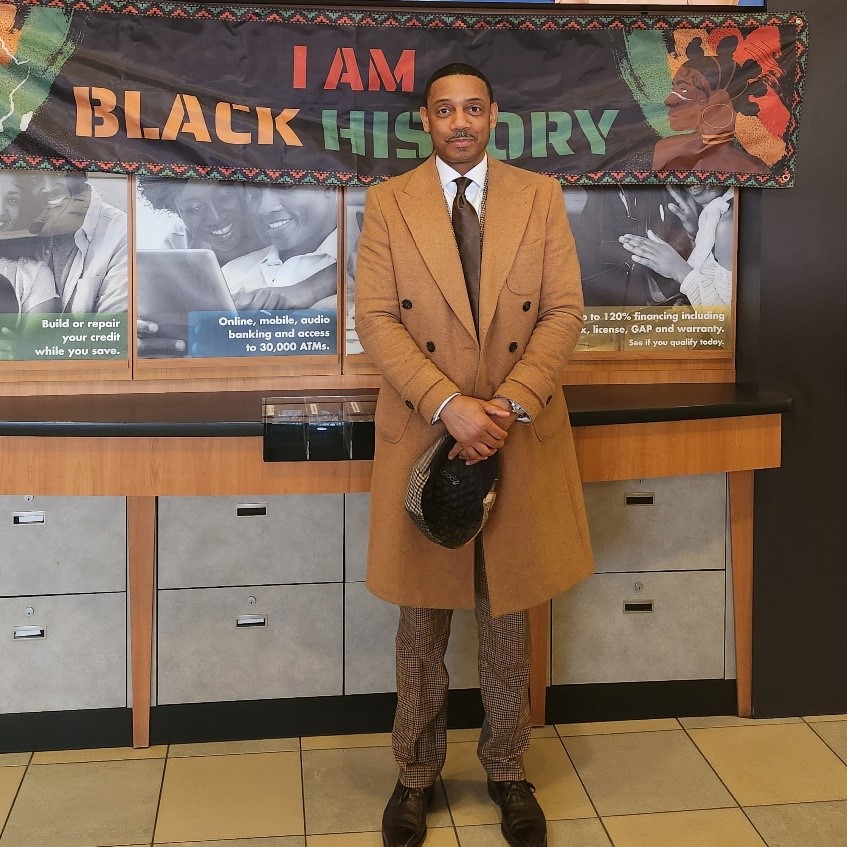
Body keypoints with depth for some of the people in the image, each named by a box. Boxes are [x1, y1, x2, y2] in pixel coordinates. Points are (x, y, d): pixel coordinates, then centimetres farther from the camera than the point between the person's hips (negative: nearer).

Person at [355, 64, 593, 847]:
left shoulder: (540, 197, 5)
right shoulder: (388, 203, 2)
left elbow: (564, 311, 0)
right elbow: (376, 318, -6)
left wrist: (510, 403, -14)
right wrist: (450, 405, -18)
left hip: (522, 433, 1)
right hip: (422, 435, 0)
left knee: (508, 613, 11)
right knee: (422, 616, 9)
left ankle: (508, 770, 27)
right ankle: (417, 773, 25)